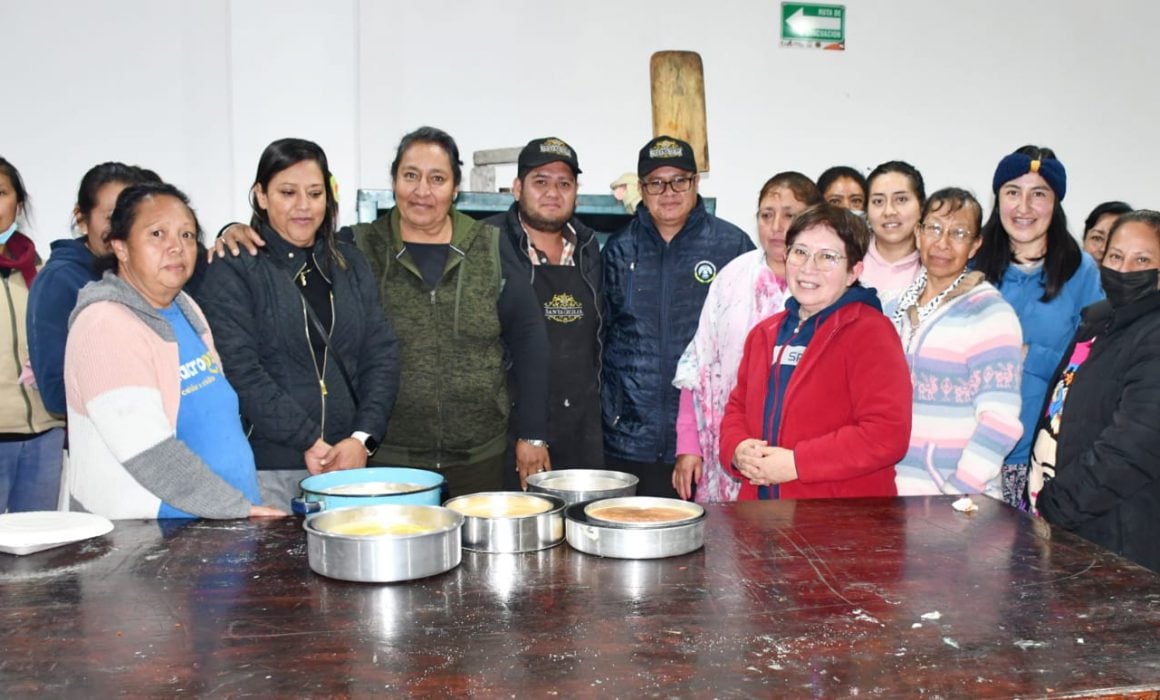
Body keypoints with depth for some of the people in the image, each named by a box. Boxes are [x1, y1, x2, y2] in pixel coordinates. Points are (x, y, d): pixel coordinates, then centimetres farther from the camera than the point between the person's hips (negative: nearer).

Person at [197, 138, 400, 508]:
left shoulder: (350, 263, 13)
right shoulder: (233, 270, -1)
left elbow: (382, 353, 7)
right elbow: (240, 370, -11)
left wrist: (362, 438, -6)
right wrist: (310, 442, -15)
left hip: (349, 459, 4)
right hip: (269, 467, -4)